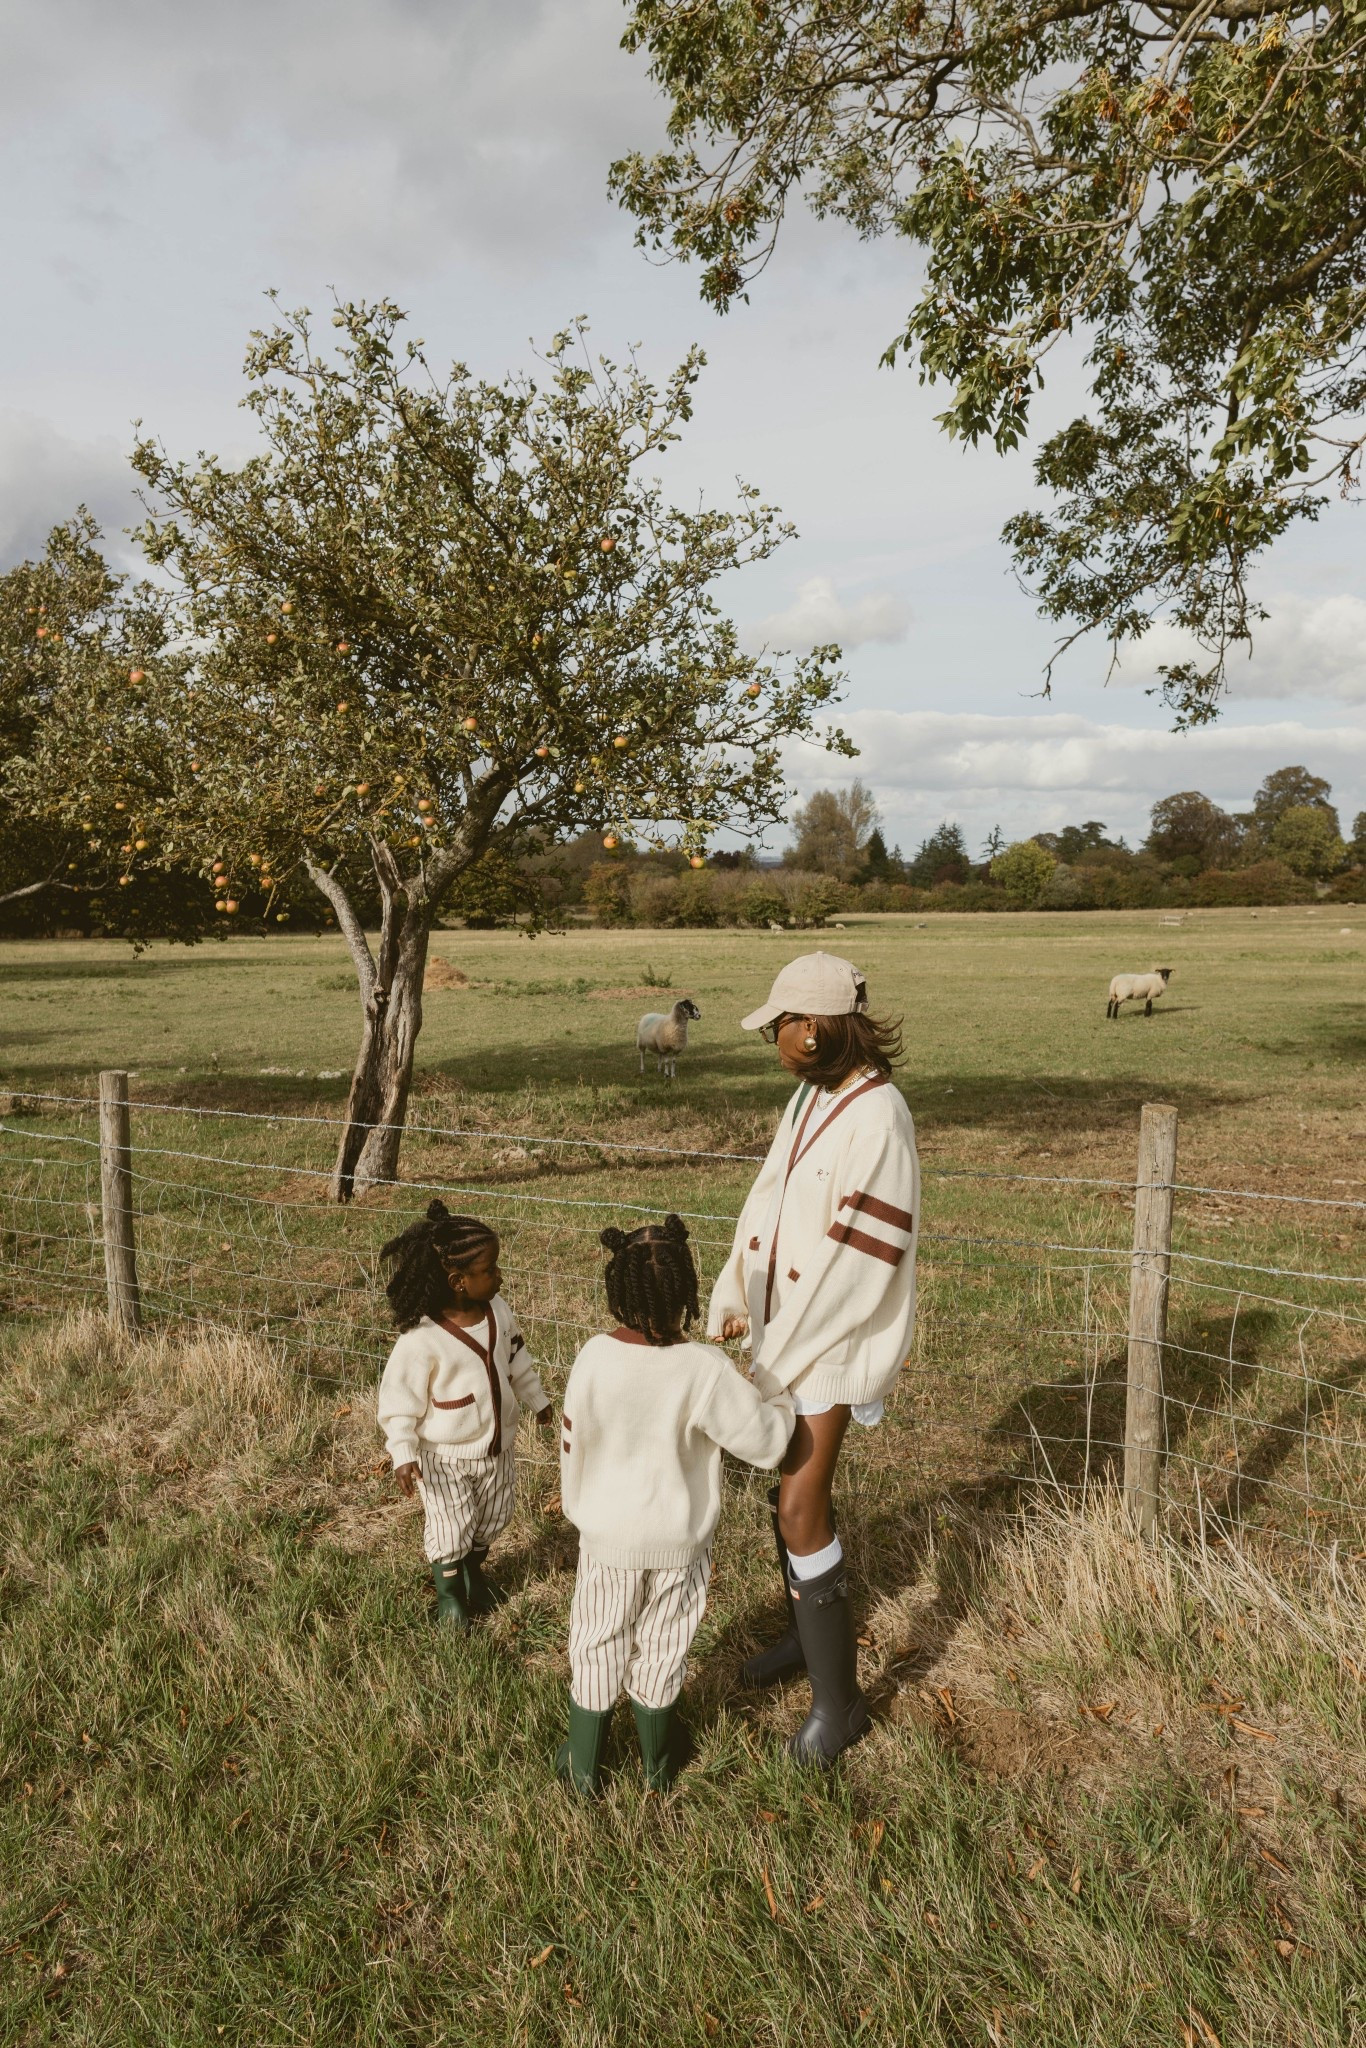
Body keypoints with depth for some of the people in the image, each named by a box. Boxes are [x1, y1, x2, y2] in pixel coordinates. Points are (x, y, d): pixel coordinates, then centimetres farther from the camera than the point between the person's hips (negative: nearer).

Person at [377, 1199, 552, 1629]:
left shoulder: (497, 1310, -11)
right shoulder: (421, 1339, -29)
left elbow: (516, 1357, 8)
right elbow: (399, 1400, -20)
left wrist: (536, 1399, 19)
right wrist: (403, 1455, -23)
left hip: (497, 1445, 6)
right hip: (445, 1455, -6)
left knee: (493, 1517, 22)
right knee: (450, 1528, 10)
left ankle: (474, 1572, 51)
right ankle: (448, 1591, 38)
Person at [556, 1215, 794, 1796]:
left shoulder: (593, 1358, -20)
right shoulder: (707, 1371, -26)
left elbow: (573, 1445, -7)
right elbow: (765, 1442, -16)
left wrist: (576, 1506, 12)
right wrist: (781, 1399, 4)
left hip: (607, 1536, 1)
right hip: (679, 1541, -1)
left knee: (596, 1643, 21)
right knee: (662, 1646, 21)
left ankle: (584, 1763, 36)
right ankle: (657, 1760, 41)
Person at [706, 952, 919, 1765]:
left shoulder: (877, 1116, -23)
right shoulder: (810, 1098, 4)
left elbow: (856, 1261, -23)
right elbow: (769, 1203, 7)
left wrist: (783, 1354, -17)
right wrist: (736, 1301, -1)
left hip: (836, 1338, -8)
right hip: (787, 1322, 8)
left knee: (801, 1507, -5)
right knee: (792, 1486, 19)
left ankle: (839, 1700, 13)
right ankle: (807, 1633, 41)